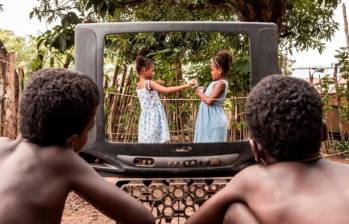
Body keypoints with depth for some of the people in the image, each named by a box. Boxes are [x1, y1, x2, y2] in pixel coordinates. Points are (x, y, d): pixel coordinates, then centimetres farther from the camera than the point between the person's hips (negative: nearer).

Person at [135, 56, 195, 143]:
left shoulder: (139, 85, 12)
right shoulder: (149, 83, -13)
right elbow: (166, 90, -24)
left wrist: (156, 83, 10)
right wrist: (186, 85, -22)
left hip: (146, 119, 8)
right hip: (153, 119, -8)